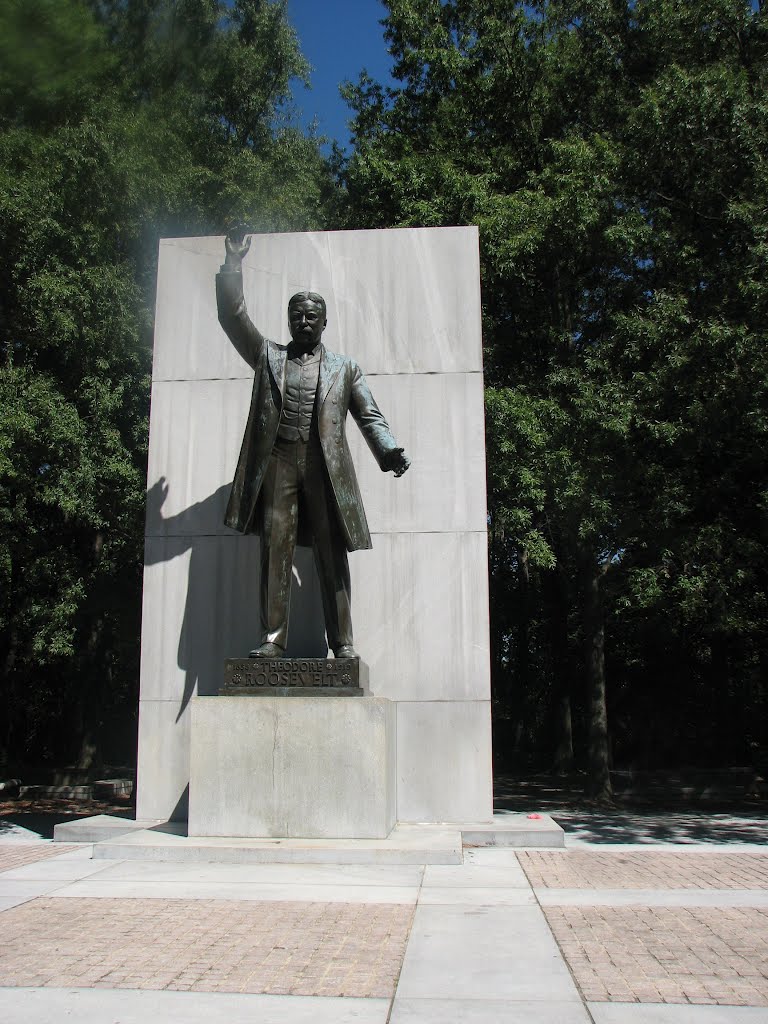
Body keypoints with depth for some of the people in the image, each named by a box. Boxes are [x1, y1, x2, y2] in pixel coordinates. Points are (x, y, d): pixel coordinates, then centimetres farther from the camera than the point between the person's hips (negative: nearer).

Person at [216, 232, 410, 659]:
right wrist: (234, 264, 3)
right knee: (275, 551, -4)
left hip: (325, 466, -1)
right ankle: (273, 639, -2)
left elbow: (370, 415, 8)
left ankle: (343, 642, 0)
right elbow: (233, 317, 11)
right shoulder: (268, 356, 19)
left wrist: (391, 452, -10)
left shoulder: (344, 367, 17)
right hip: (277, 463, 1)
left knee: (333, 556, -2)